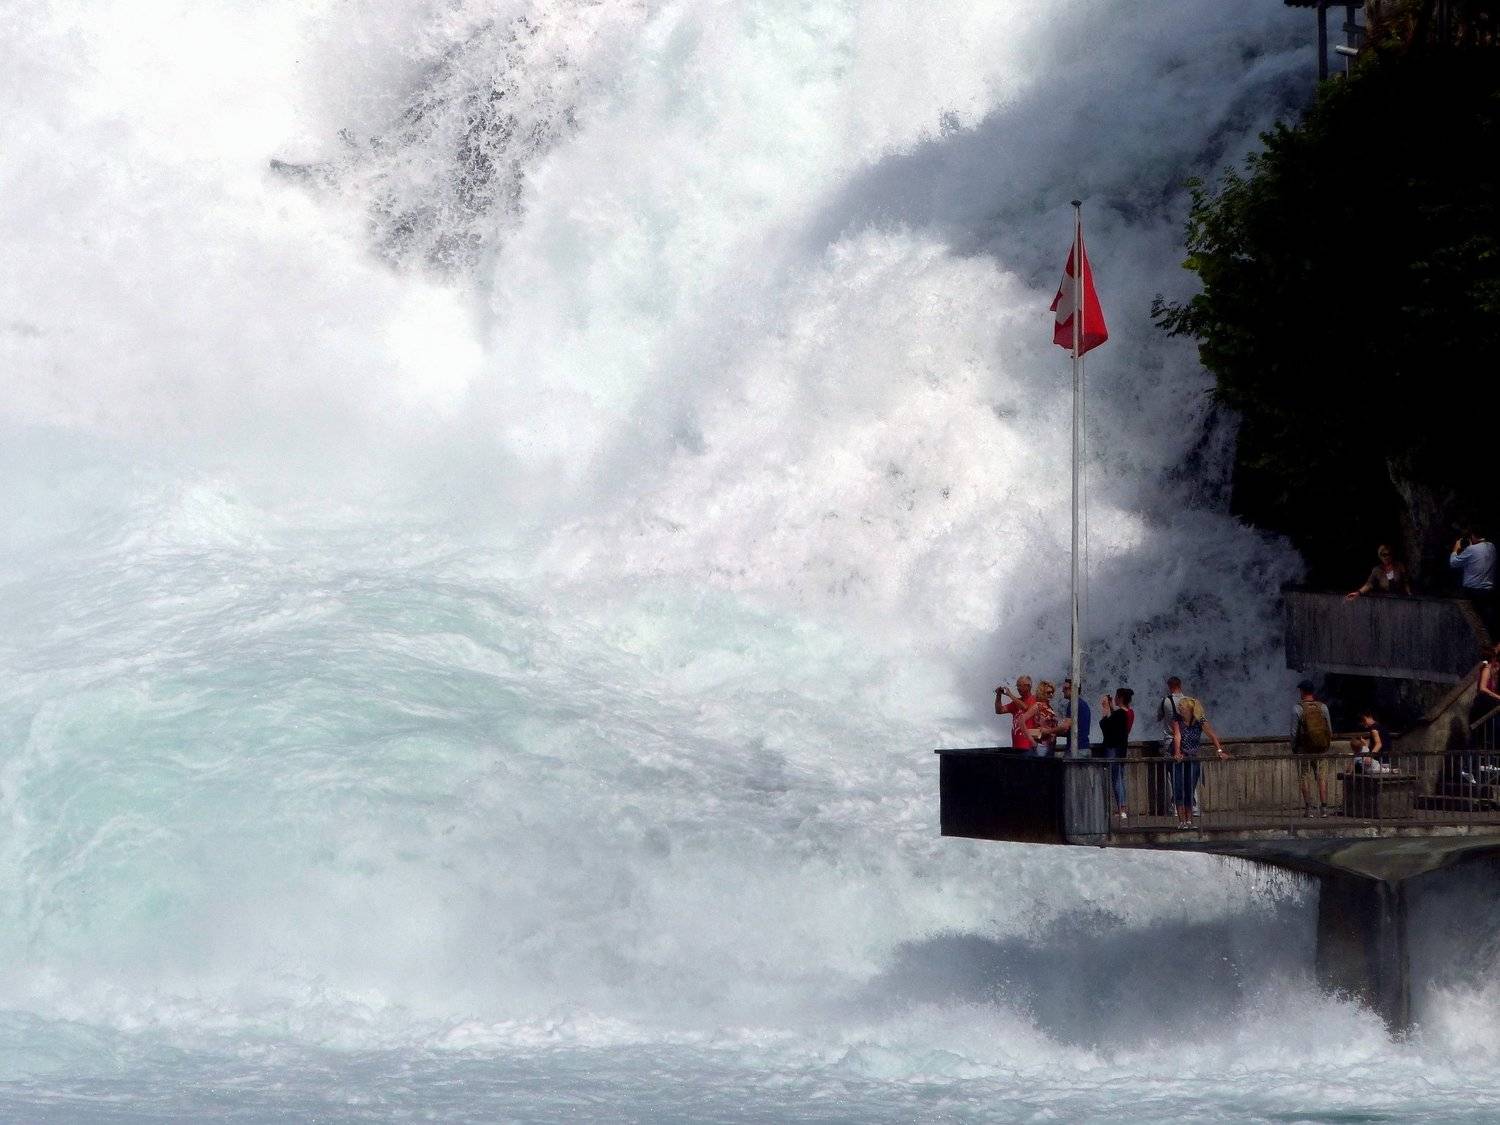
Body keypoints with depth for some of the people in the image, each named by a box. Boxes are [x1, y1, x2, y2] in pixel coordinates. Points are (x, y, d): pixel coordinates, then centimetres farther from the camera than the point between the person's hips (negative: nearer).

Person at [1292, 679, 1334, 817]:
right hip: (1322, 749, 3)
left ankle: (1308, 808, 0)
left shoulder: (1297, 708, -8)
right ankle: (1323, 808, -3)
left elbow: (1294, 731, -8)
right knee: (1322, 777, 4)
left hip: (1304, 749, -3)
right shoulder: (1323, 706, 1)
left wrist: (1293, 747, 5)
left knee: (1304, 778, 4)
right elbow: (1330, 729, 4)